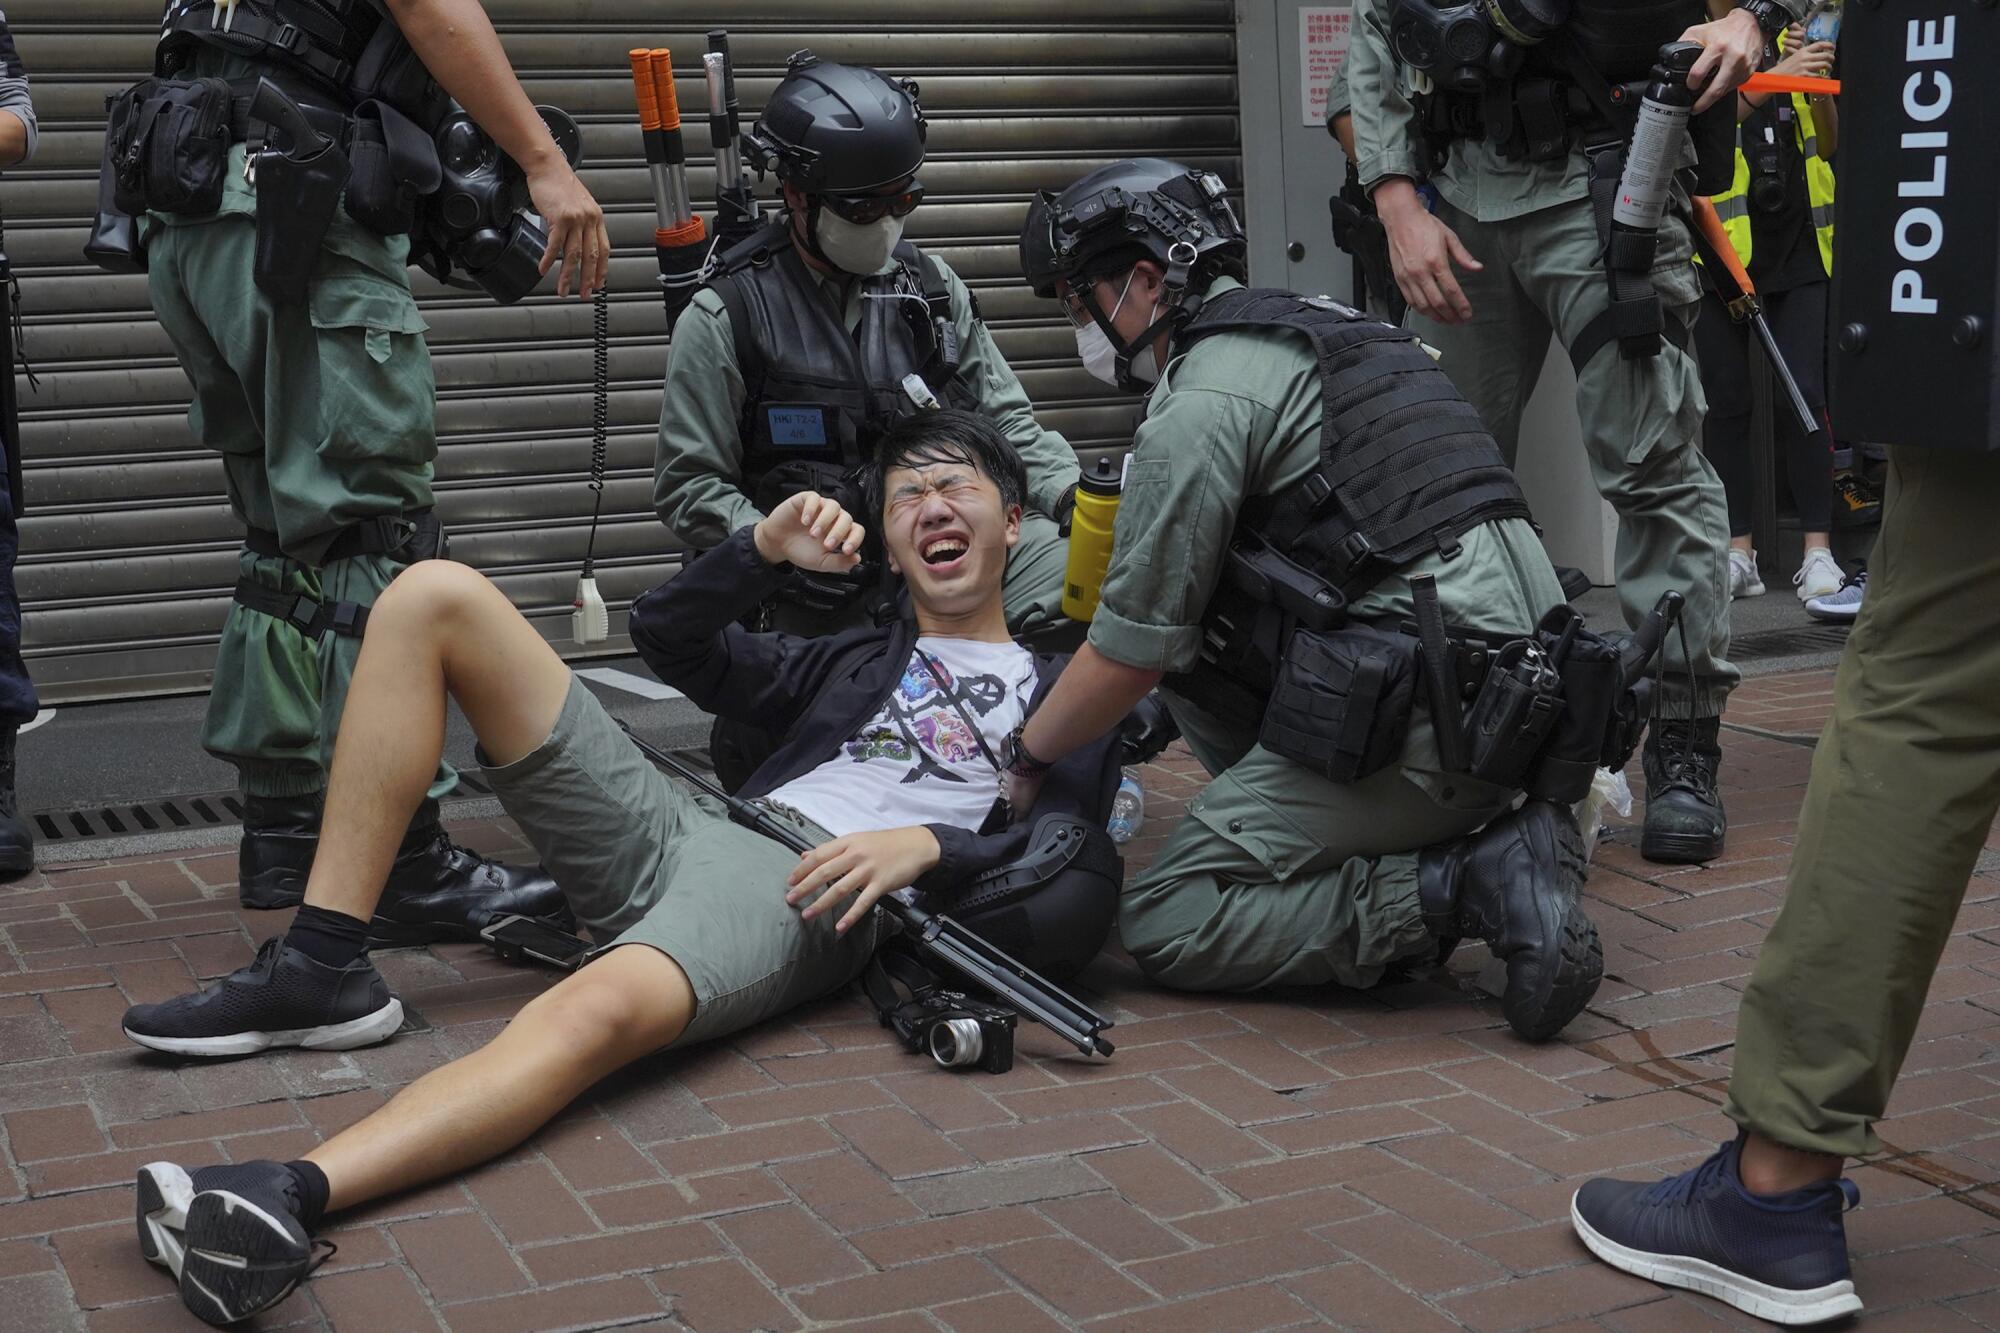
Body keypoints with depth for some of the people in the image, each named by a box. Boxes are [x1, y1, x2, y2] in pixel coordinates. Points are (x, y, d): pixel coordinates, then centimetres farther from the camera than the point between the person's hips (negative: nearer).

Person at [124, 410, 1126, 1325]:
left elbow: (1073, 884, 3)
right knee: (434, 595, -6)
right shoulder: (859, 660, 34)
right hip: (677, 826, 7)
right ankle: (315, 973, -14)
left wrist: (933, 846, -15)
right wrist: (766, 548, 16)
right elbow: (668, 637, 34)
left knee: (601, 1009, -42)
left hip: (809, 897, -6)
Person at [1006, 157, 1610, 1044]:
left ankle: (1469, 884, -12)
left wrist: (1024, 761, 12)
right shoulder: (1325, 331, 22)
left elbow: (1131, 655, -5)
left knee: (1164, 926, -1)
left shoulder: (1201, 402, -8)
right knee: (1195, 616, 21)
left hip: (1428, 723, -9)